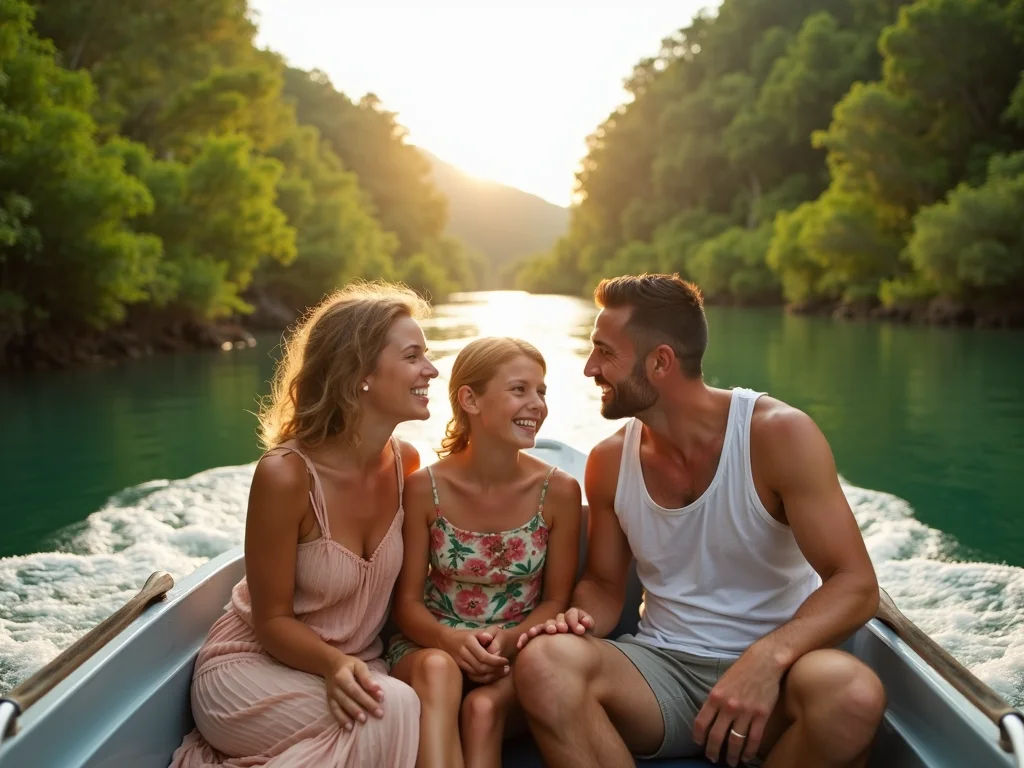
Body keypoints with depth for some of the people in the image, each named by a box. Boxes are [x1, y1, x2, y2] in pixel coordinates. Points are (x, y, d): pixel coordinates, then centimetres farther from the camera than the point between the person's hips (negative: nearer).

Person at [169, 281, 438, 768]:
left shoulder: (406, 462, -5)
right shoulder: (286, 475, -24)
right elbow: (272, 621, -16)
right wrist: (333, 665, -32)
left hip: (358, 665, 6)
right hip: (252, 668, -6)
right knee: (393, 710, -32)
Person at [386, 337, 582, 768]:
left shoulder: (558, 491, -6)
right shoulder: (425, 488, -6)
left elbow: (556, 600, 2)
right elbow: (407, 601, -1)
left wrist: (506, 641, -18)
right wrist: (452, 640, -22)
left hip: (518, 657, 0)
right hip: (432, 648, 0)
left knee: (484, 705, -33)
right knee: (438, 667, -35)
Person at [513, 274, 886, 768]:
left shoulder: (779, 435, -11)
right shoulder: (609, 461, 2)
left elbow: (856, 585, -15)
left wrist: (768, 658, -33)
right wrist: (582, 617, -12)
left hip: (770, 671, -2)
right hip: (662, 670, 2)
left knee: (853, 694, -36)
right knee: (542, 663, -28)